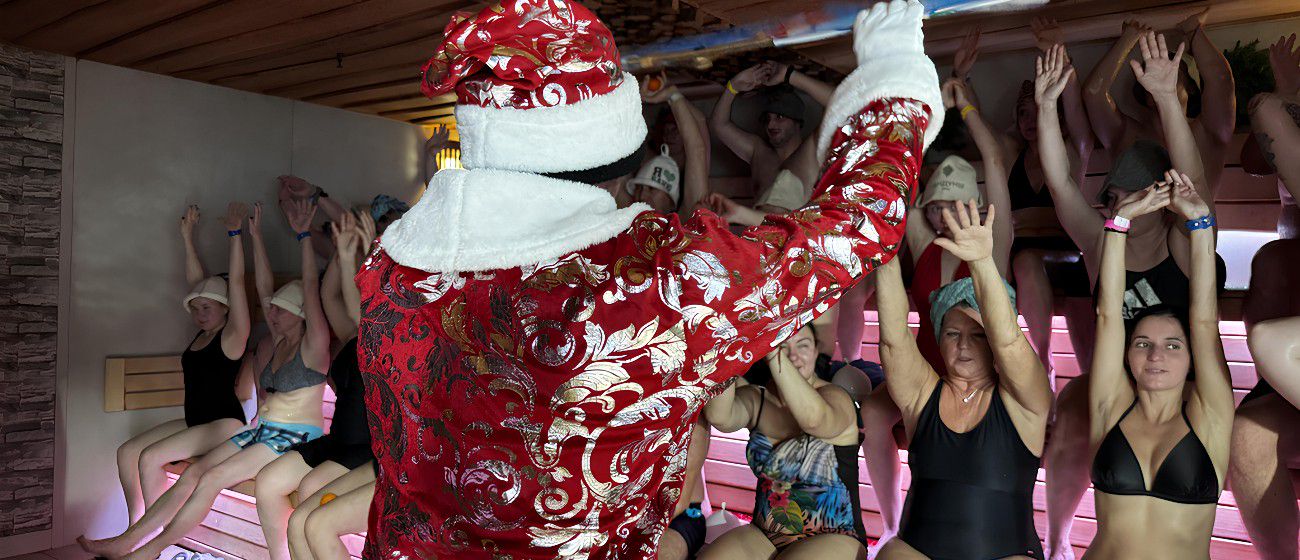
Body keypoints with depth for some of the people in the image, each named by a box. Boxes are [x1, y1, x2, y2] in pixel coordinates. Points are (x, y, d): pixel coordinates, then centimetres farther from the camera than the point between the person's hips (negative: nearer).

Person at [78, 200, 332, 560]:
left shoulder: (313, 346, -8)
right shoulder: (276, 342, 15)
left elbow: (311, 288, -16)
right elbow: (263, 288, 12)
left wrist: (304, 235, -18)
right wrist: (256, 236, 9)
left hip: (296, 439, -8)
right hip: (261, 432, 8)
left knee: (212, 478, -19)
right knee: (193, 473, -6)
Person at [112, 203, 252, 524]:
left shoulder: (233, 335, -8)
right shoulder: (203, 334, 13)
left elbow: (236, 282, -16)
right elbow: (195, 281, 17)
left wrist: (235, 233, -18)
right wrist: (188, 238, 19)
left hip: (225, 424, -9)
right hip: (194, 422, 9)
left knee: (151, 457, -20)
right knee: (128, 452, 1)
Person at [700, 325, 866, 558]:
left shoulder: (835, 397, -10)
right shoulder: (755, 398, 2)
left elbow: (814, 419, -36)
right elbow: (719, 416, -22)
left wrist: (771, 350, -40)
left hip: (833, 539, -3)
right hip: (764, 536, 3)